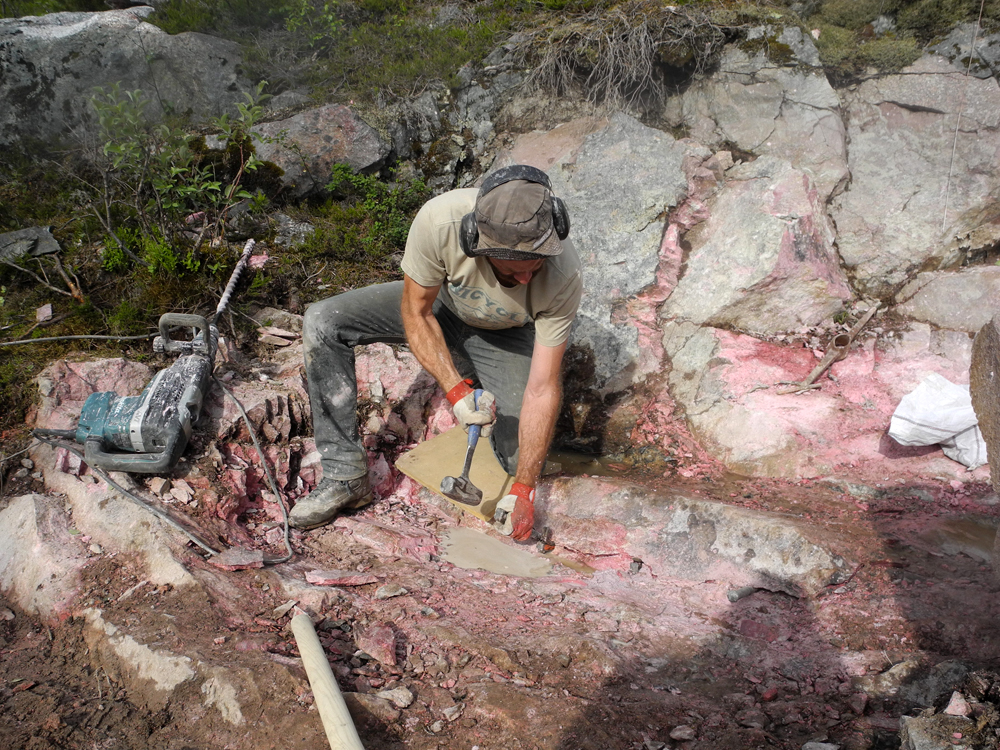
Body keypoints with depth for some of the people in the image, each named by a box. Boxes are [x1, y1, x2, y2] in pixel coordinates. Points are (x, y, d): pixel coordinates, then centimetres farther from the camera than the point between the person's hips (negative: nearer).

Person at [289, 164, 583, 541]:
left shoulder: (564, 278, -37)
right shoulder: (439, 220, -39)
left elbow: (543, 388, -30)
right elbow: (415, 313, -22)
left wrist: (523, 490, -29)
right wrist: (456, 391, -35)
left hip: (504, 335, -1)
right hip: (439, 303, 1)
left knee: (520, 460, -14)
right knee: (322, 322, -20)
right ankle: (345, 477, -13)